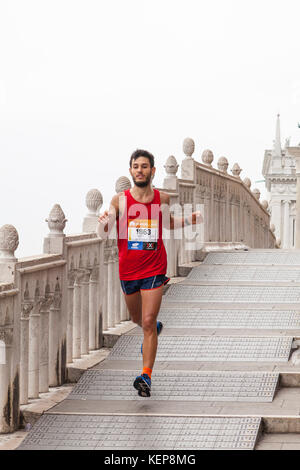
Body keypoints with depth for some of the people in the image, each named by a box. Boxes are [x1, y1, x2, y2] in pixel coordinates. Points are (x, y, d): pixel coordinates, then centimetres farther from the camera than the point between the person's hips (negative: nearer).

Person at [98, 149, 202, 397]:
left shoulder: (162, 199, 0)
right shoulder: (120, 200, -5)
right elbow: (104, 232, -8)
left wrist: (188, 220, 2)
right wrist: (104, 223, -31)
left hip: (154, 269, -2)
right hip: (128, 270, 2)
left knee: (148, 322, -11)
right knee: (137, 319, 21)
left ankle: (146, 376, -6)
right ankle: (155, 329, 56)